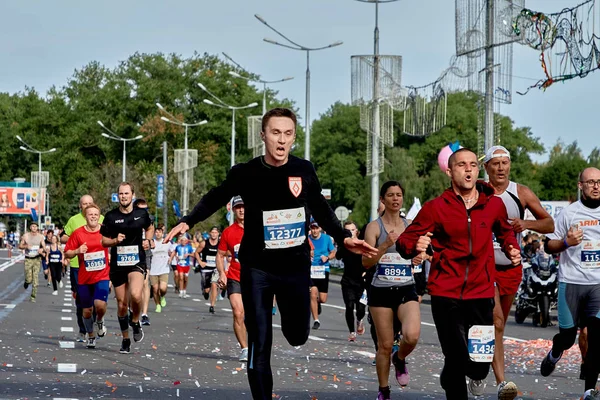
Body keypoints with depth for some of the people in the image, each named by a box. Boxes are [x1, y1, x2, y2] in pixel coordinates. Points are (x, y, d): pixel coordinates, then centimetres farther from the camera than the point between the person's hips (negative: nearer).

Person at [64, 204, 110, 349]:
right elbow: (67, 254, 0)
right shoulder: (78, 233, -4)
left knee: (100, 305, -21)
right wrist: (77, 251, -19)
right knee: (87, 310, 7)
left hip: (102, 276, -1)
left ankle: (100, 321, 13)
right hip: (84, 278, 1)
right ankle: (90, 336, 30)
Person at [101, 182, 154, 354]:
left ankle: (135, 322, 3)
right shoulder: (111, 216, -1)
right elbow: (103, 240, 6)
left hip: (137, 262, -1)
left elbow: (149, 227, 22)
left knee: (135, 295, -28)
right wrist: (115, 241, -14)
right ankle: (125, 339, 26)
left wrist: (148, 240, 2)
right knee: (122, 304, 7)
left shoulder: (142, 213, 1)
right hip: (118, 265, 1)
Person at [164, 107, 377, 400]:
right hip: (257, 268, -2)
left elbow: (320, 208, 13)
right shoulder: (246, 173, -8)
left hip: (296, 266, 2)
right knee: (259, 347, -5)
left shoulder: (304, 170, -5)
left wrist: (344, 238, 7)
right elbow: (215, 199, 9)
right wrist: (187, 222, -3)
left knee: (298, 336, 15)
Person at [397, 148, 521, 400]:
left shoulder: (494, 204, 4)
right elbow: (405, 241, -2)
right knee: (455, 358, -4)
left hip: (481, 294, 2)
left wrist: (512, 248, 5)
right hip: (446, 294, -2)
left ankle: (477, 376, 36)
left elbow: (505, 231, 25)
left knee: (481, 362, -2)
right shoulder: (435, 208, -4)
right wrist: (415, 246, -24)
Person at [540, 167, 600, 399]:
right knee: (568, 337, 6)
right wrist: (566, 242, -15)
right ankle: (555, 353, 42)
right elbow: (548, 246, 4)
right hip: (571, 282, -1)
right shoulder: (569, 213, 1)